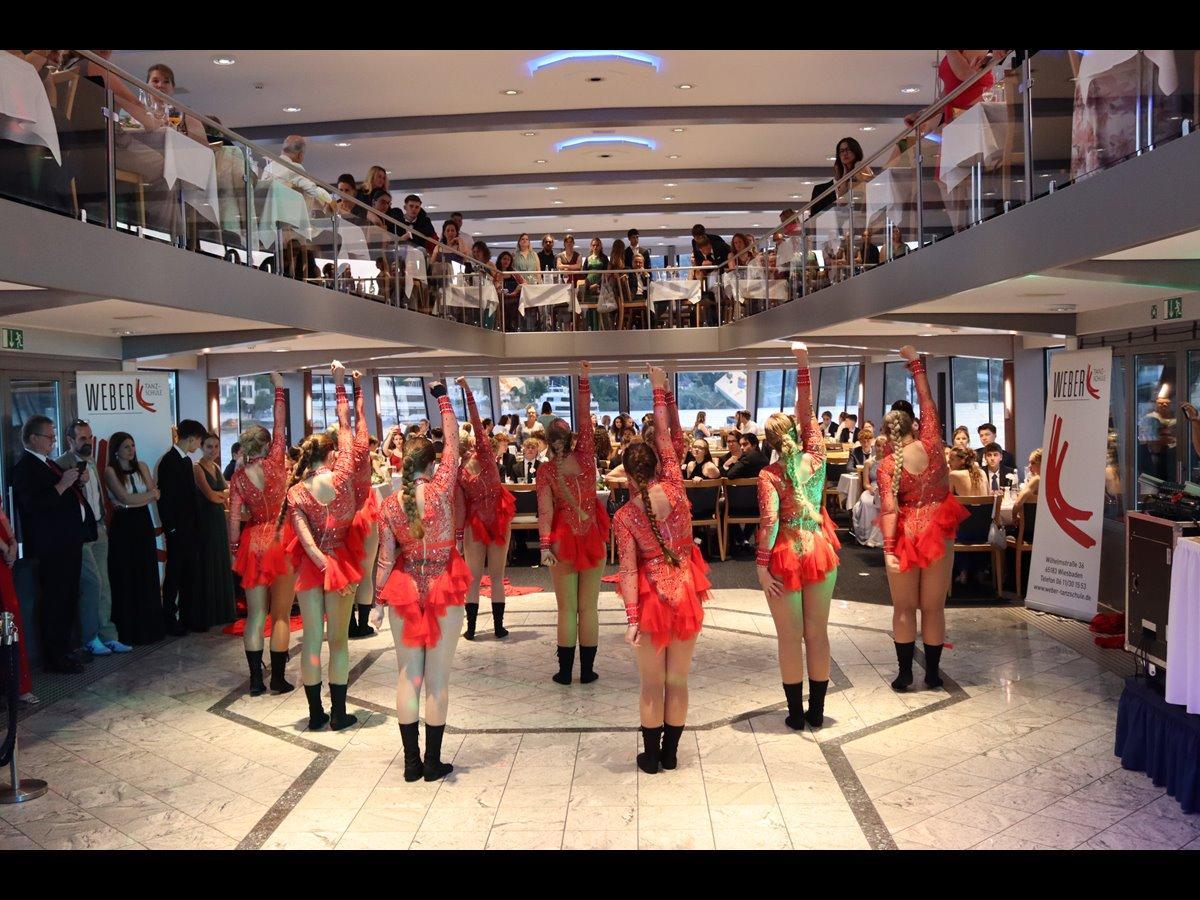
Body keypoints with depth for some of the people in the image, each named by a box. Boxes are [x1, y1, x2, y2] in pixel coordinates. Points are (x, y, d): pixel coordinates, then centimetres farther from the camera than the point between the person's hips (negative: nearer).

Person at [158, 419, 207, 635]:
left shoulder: (186, 460, 13)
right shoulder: (169, 461, -13)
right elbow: (165, 497, -16)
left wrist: (196, 524, 12)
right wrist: (171, 527, -16)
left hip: (191, 528, 8)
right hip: (178, 530, -8)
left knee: (191, 575, 12)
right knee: (175, 575, 1)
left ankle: (190, 617, 20)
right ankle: (170, 620, 10)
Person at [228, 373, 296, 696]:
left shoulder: (238, 477, -2)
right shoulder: (275, 463, -8)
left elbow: (234, 518, -3)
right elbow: (281, 426, 0)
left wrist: (234, 549, 8)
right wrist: (279, 388, 8)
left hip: (252, 544, 3)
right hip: (281, 540, -2)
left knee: (255, 614, 8)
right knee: (281, 614, 4)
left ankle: (256, 680, 10)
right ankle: (278, 679, 6)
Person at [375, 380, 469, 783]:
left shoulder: (389, 504, -4)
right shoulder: (441, 489, -13)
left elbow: (386, 559, 0)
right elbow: (453, 445, -3)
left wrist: (379, 599, 10)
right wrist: (442, 397, 6)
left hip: (405, 590, 3)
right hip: (444, 589, -2)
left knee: (408, 677, 10)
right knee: (437, 679, 5)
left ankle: (411, 762, 16)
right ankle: (432, 762, 12)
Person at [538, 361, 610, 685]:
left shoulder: (545, 470, -8)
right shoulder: (585, 458, -5)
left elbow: (545, 510, -15)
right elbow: (585, 419, -4)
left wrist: (545, 544, -20)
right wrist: (583, 380, -4)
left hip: (563, 538, -1)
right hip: (591, 536, 1)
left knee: (567, 608, 7)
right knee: (589, 607, 6)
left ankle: (565, 671, 11)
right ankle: (587, 670, 11)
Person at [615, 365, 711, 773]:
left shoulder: (624, 516, -13)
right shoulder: (674, 488, -10)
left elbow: (628, 570, -14)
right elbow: (664, 437, -1)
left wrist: (632, 617, -10)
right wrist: (659, 391, 5)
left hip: (651, 596, -2)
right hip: (684, 590, 2)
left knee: (652, 684, 11)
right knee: (678, 680, 12)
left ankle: (651, 755, 20)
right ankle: (670, 753, 22)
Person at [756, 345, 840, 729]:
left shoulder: (769, 475, -11)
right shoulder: (814, 458, -3)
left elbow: (768, 521, -20)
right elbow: (807, 413, 4)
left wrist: (761, 565, -17)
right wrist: (803, 363, 5)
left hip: (785, 557, -3)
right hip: (819, 551, 3)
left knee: (790, 636, 6)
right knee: (818, 633, 10)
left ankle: (796, 713, 12)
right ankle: (816, 711, 18)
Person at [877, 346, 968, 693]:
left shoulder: (886, 465, -9)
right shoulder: (931, 445, -6)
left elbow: (889, 510, -16)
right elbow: (927, 402, 3)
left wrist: (888, 548, -17)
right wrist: (915, 362, 9)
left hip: (905, 534, -1)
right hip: (937, 531, 1)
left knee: (904, 608, 9)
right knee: (934, 607, 9)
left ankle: (905, 674, 11)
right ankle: (932, 674, 15)